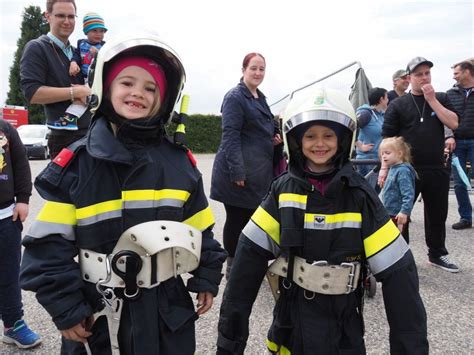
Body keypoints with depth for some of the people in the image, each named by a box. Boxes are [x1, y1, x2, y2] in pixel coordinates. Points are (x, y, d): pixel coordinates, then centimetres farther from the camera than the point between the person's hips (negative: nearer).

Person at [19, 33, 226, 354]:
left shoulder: (179, 161, -2)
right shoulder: (76, 162, -11)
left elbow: (200, 230, 6)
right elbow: (49, 245, -9)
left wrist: (206, 279, 6)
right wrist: (65, 308, -9)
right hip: (99, 313, -2)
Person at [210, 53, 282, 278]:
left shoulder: (260, 98, 16)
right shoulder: (235, 97, -10)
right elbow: (230, 136, -17)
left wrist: (274, 136, 5)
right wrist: (238, 172, -23)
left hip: (258, 172, 8)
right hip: (238, 171, -8)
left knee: (251, 217, 15)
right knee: (236, 219, 3)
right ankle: (232, 266, 19)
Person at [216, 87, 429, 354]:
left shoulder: (360, 194, -10)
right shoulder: (283, 190, -8)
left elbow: (397, 271, -10)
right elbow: (249, 257, -8)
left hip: (343, 329, -1)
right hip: (290, 321, 1)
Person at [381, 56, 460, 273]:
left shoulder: (441, 99, 10)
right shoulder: (398, 105, 1)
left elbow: (453, 123, -6)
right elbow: (387, 139, -2)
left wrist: (432, 100, -8)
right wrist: (384, 167, -8)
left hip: (437, 169, 3)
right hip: (406, 169, -3)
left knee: (437, 215, 14)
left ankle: (437, 254, 30)